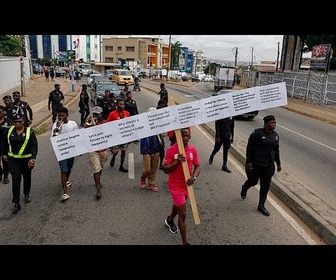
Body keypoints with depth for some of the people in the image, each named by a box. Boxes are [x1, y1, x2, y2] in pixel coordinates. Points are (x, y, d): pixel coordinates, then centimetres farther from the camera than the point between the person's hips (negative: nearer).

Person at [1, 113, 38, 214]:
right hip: (13, 159, 1)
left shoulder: (29, 131, -10)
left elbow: (34, 145, -15)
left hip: (26, 159, -1)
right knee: (16, 180, -6)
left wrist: (33, 158, -24)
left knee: (27, 177, 18)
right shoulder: (10, 130, -1)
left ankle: (27, 194, 44)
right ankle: (16, 204, 1)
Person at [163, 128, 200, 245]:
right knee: (183, 214, -4)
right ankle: (185, 242, 10)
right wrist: (177, 162, -29)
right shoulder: (170, 150, -17)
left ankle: (169, 220, 61)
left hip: (187, 184, 5)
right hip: (176, 186, -5)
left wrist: (194, 177, -20)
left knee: (178, 205, 29)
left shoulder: (193, 149, -5)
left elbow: (197, 166, 0)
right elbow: (165, 170, -14)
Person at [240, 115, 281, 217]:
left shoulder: (275, 135, 5)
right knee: (253, 181, 10)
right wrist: (248, 161, -14)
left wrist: (278, 163, 16)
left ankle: (261, 206, 21)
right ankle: (244, 189, 46)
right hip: (256, 163, -5)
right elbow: (249, 147, -12)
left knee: (265, 185, 7)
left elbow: (276, 150, 14)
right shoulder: (257, 133, -15)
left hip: (269, 165, 5)